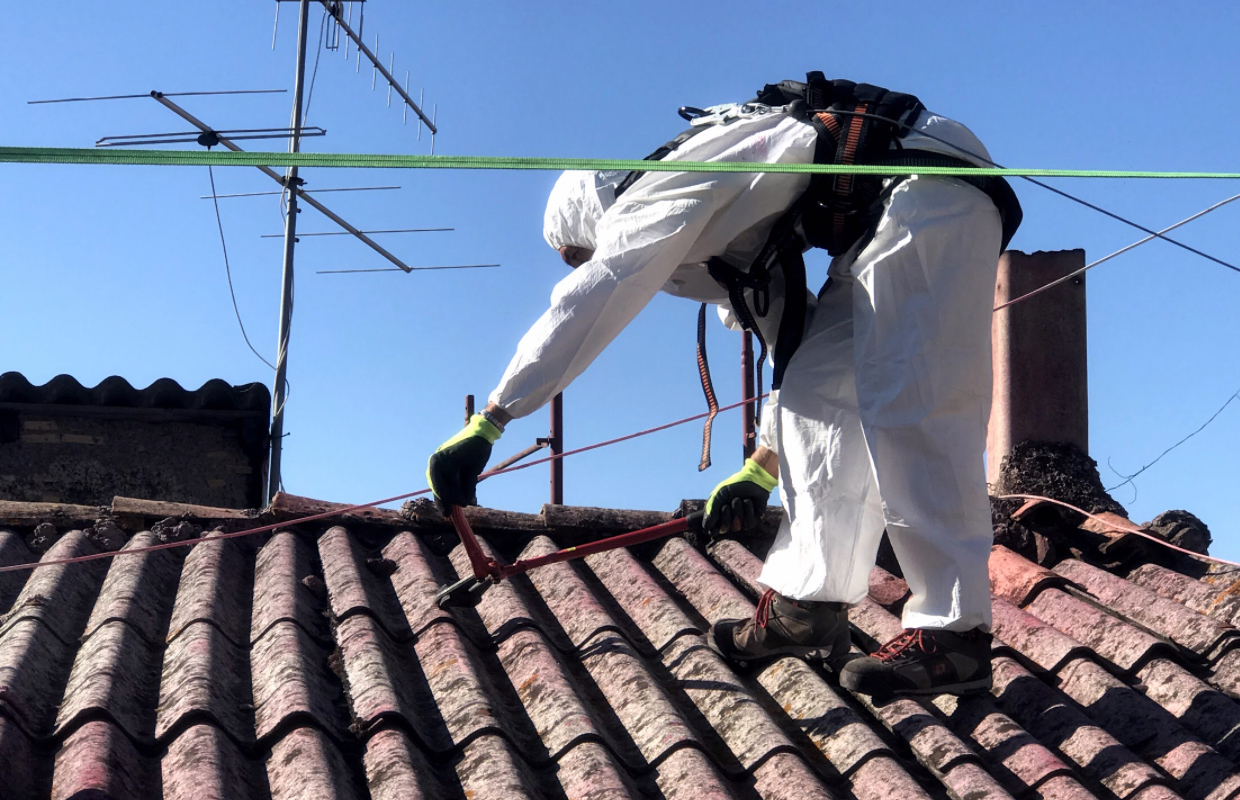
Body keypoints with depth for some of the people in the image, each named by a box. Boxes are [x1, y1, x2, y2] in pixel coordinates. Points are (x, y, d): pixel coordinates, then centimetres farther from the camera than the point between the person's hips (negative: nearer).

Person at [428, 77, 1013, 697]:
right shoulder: (716, 247, 27)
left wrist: (485, 425, -5)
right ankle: (809, 603, 7)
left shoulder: (662, 193, -1)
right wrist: (762, 469, 28)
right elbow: (794, 334, 29)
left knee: (911, 413, -17)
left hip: (925, 196, -10)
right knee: (819, 389, 8)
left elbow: (580, 311, -7)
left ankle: (952, 635, -19)